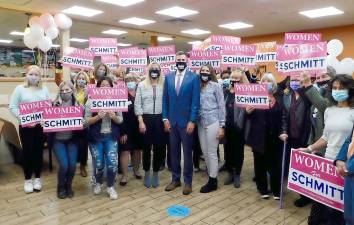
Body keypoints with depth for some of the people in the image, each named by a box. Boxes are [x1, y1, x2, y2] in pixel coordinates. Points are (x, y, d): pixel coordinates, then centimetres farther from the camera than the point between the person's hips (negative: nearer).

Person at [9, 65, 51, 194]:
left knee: (39, 151, 8)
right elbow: (13, 107, -4)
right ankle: (27, 179, 19)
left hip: (41, 125, 2)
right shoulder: (20, 89, 1)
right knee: (27, 152, 4)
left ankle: (37, 178, 23)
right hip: (25, 126, -2)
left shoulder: (44, 89, 9)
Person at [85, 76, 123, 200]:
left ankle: (110, 187, 18)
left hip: (111, 137, 1)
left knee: (112, 163, -5)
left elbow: (121, 120, 4)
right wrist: (98, 117, -22)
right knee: (98, 164, 7)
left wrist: (114, 117, -16)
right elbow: (86, 120, -6)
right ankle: (98, 183, 37)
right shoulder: (91, 101, -4)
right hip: (96, 137, -1)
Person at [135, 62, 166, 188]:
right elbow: (138, 104, 1)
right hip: (146, 118, 0)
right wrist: (140, 121, -7)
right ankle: (147, 173, 23)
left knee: (159, 147, 4)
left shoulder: (164, 85, 5)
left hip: (160, 119, 1)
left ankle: (155, 174, 20)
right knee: (146, 147, 6)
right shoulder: (141, 85, 4)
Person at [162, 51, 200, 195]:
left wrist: (192, 120, -12)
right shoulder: (168, 77, 7)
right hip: (172, 121, 3)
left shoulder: (194, 77, -3)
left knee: (187, 153, 7)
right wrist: (165, 118, 0)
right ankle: (175, 179, 26)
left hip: (186, 121, -3)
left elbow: (195, 101, -7)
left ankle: (187, 182, 20)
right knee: (174, 152, 12)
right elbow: (165, 99, 7)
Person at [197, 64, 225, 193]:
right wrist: (195, 122, 6)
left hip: (213, 123, -5)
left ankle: (213, 182, 13)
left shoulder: (216, 86, -3)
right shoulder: (198, 87, 10)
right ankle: (211, 178, 27)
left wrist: (221, 126, -8)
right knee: (205, 153, 11)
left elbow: (221, 106, -4)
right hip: (201, 123, 5)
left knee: (212, 153, 1)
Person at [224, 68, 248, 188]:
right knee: (227, 150, 10)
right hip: (227, 126, 5)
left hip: (239, 126, -4)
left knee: (238, 151, 8)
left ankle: (237, 175, 22)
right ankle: (230, 173, 27)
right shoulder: (226, 92, 9)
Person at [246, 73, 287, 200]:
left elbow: (283, 117, 3)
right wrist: (248, 112, -21)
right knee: (260, 164, 7)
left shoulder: (279, 99, 8)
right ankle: (263, 189, 23)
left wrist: (283, 132, -10)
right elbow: (250, 116, 1)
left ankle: (276, 190, 21)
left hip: (275, 137, 1)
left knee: (275, 164, 4)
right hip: (259, 137, -1)